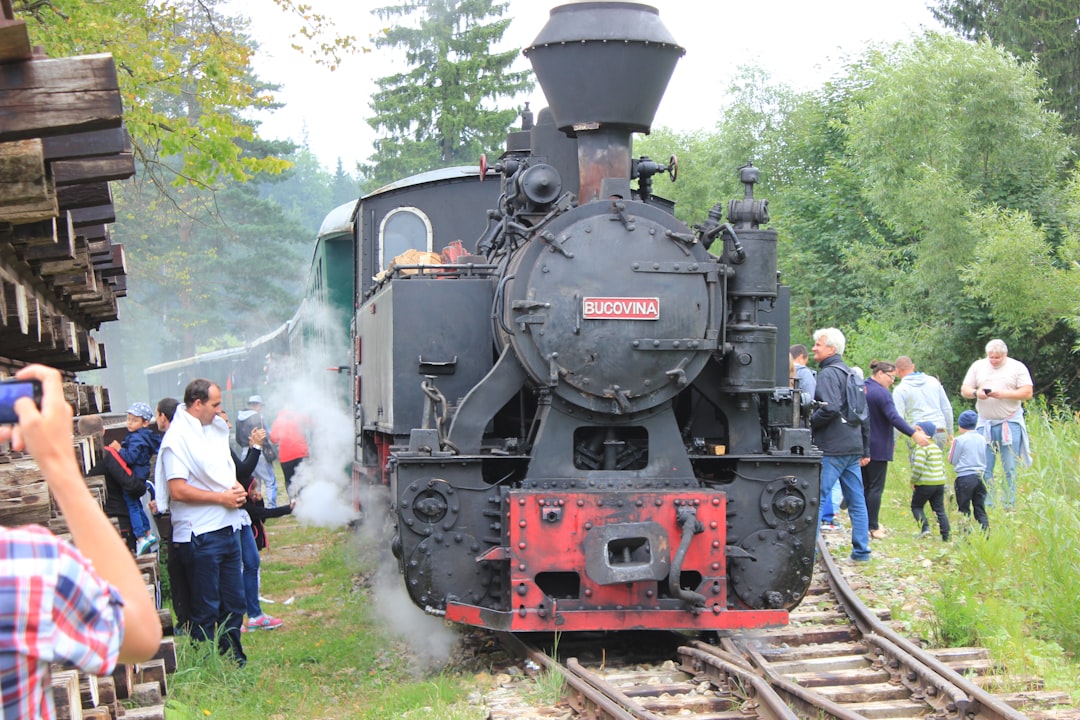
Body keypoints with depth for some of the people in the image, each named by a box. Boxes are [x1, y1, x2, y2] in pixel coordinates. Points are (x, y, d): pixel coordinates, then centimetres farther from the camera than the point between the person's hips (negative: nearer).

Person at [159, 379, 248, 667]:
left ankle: (234, 662, 25)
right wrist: (222, 497, -16)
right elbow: (178, 491, -21)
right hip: (201, 534, -8)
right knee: (206, 609, 1)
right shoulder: (178, 437, -14)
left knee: (234, 603, 14)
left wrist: (237, 487, 6)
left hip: (227, 528, 8)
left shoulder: (217, 428, 13)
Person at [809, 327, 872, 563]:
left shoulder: (828, 373, -10)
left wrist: (807, 423, -9)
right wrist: (865, 449, 24)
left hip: (832, 448, -9)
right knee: (856, 500, 10)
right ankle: (861, 550, 13)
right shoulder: (850, 373, 18)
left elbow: (830, 409, -23)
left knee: (815, 497, -6)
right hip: (853, 447, 9)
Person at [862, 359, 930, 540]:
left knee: (865, 485, 13)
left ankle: (865, 523, 16)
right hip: (878, 448, -8)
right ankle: (873, 527, -4)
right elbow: (893, 417, -25)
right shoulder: (881, 393, -16)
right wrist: (913, 434, -29)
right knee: (876, 487, -4)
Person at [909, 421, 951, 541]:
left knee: (916, 506, 8)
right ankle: (946, 536, 6)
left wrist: (913, 481, -11)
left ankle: (925, 527, -10)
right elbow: (942, 466, 20)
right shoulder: (937, 448, 15)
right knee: (939, 510, 9)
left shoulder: (921, 448, -13)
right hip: (940, 483, 8)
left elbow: (918, 467, -22)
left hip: (925, 484, -8)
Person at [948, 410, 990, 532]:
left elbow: (952, 461, -3)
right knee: (981, 510, 8)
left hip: (965, 477, -5)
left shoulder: (959, 440, -9)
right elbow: (985, 460, 16)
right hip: (980, 477, 5)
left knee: (964, 510, 3)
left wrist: (952, 446, 10)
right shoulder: (982, 439, 8)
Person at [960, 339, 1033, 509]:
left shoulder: (1017, 367, 1)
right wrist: (976, 392, -14)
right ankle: (986, 506, 7)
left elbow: (1027, 393, -5)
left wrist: (1003, 394, -17)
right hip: (985, 423, 2)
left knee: (1009, 468, 0)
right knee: (984, 468, 1)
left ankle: (1009, 506, 5)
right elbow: (964, 390, 9)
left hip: (1010, 423, -2)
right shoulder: (978, 366, 9)